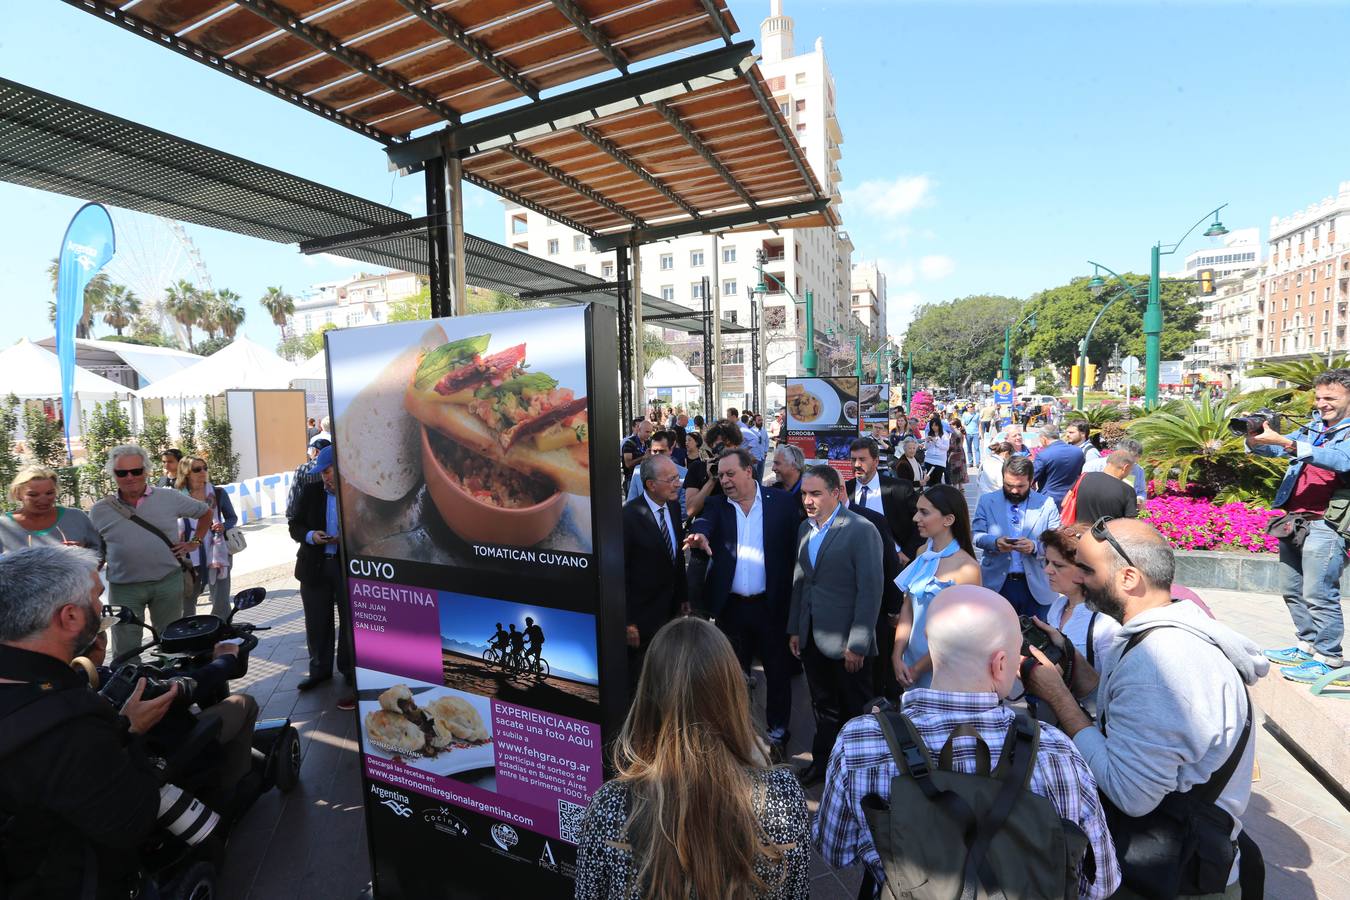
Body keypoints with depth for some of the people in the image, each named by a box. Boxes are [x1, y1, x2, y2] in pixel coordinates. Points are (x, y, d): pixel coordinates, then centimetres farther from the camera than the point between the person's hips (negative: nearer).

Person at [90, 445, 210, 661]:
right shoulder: (100, 511, 2)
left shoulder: (169, 498, 0)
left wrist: (196, 542, 6)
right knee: (125, 650, 4)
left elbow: (206, 512, 13)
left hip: (168, 582, 0)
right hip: (124, 587, 0)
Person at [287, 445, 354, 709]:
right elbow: (294, 526, 8)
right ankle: (320, 669, 34)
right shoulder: (311, 493, 5)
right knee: (317, 622, 15)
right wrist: (311, 536, -12)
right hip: (315, 566, 4)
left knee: (351, 623, 6)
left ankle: (352, 677, 19)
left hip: (351, 566, -4)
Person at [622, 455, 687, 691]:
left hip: (671, 609, 6)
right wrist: (627, 622, -15)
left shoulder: (674, 507, 0)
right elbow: (619, 572, -18)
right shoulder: (628, 516, -22)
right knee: (640, 679, 12)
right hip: (643, 616, -6)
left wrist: (683, 596, 13)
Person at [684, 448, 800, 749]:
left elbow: (794, 549, -4)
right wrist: (699, 535, -44)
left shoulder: (781, 502, -4)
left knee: (777, 670, 15)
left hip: (771, 604, -1)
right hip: (730, 605, 2)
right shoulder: (716, 504, 1)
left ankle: (777, 727, 36)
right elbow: (704, 522, -20)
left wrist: (790, 597, -8)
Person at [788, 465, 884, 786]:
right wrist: (794, 629, 9)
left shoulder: (861, 530, -15)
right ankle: (823, 761, 38)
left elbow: (870, 590, -16)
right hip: (811, 638, 6)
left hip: (846, 641, -5)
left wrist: (858, 643, -17)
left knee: (855, 710, 14)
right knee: (823, 705, 20)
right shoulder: (805, 528, 6)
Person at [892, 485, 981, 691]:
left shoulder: (967, 568, -19)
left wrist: (918, 669, -9)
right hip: (910, 660, 6)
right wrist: (897, 656, -6)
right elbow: (908, 606, 3)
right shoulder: (923, 554, -2)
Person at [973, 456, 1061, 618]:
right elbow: (976, 535, -2)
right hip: (997, 584, 0)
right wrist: (995, 542, -23)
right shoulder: (987, 501, 3)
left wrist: (1035, 546, -22)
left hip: (1036, 587, 0)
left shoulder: (1047, 504, 2)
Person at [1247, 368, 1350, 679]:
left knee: (1319, 595, -5)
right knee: (1293, 590, 13)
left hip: (1324, 524, -6)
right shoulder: (1314, 427, 15)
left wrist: (1284, 442, -32)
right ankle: (1307, 645, 24)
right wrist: (1256, 438, -10)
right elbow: (1271, 448, 13)